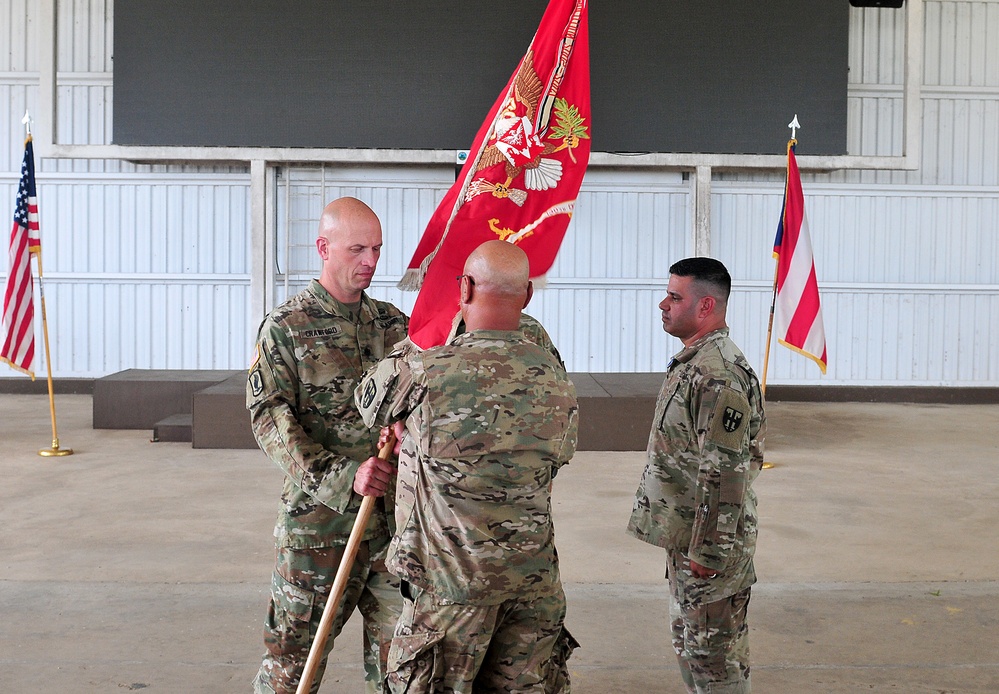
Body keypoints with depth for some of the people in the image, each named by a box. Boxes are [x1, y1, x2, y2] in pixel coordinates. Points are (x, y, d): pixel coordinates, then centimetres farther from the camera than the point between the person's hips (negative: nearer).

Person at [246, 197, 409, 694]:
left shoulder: (393, 323, 10)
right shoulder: (286, 327, -4)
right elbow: (269, 418, -11)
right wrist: (343, 477, -21)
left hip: (395, 514, 4)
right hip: (319, 514, -4)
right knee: (293, 652, 5)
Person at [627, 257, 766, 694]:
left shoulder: (719, 375, -23)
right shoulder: (692, 362, 10)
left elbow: (724, 473, -25)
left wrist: (707, 551, -22)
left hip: (708, 541, -10)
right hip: (684, 532, 10)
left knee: (714, 650, 3)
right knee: (687, 640, 21)